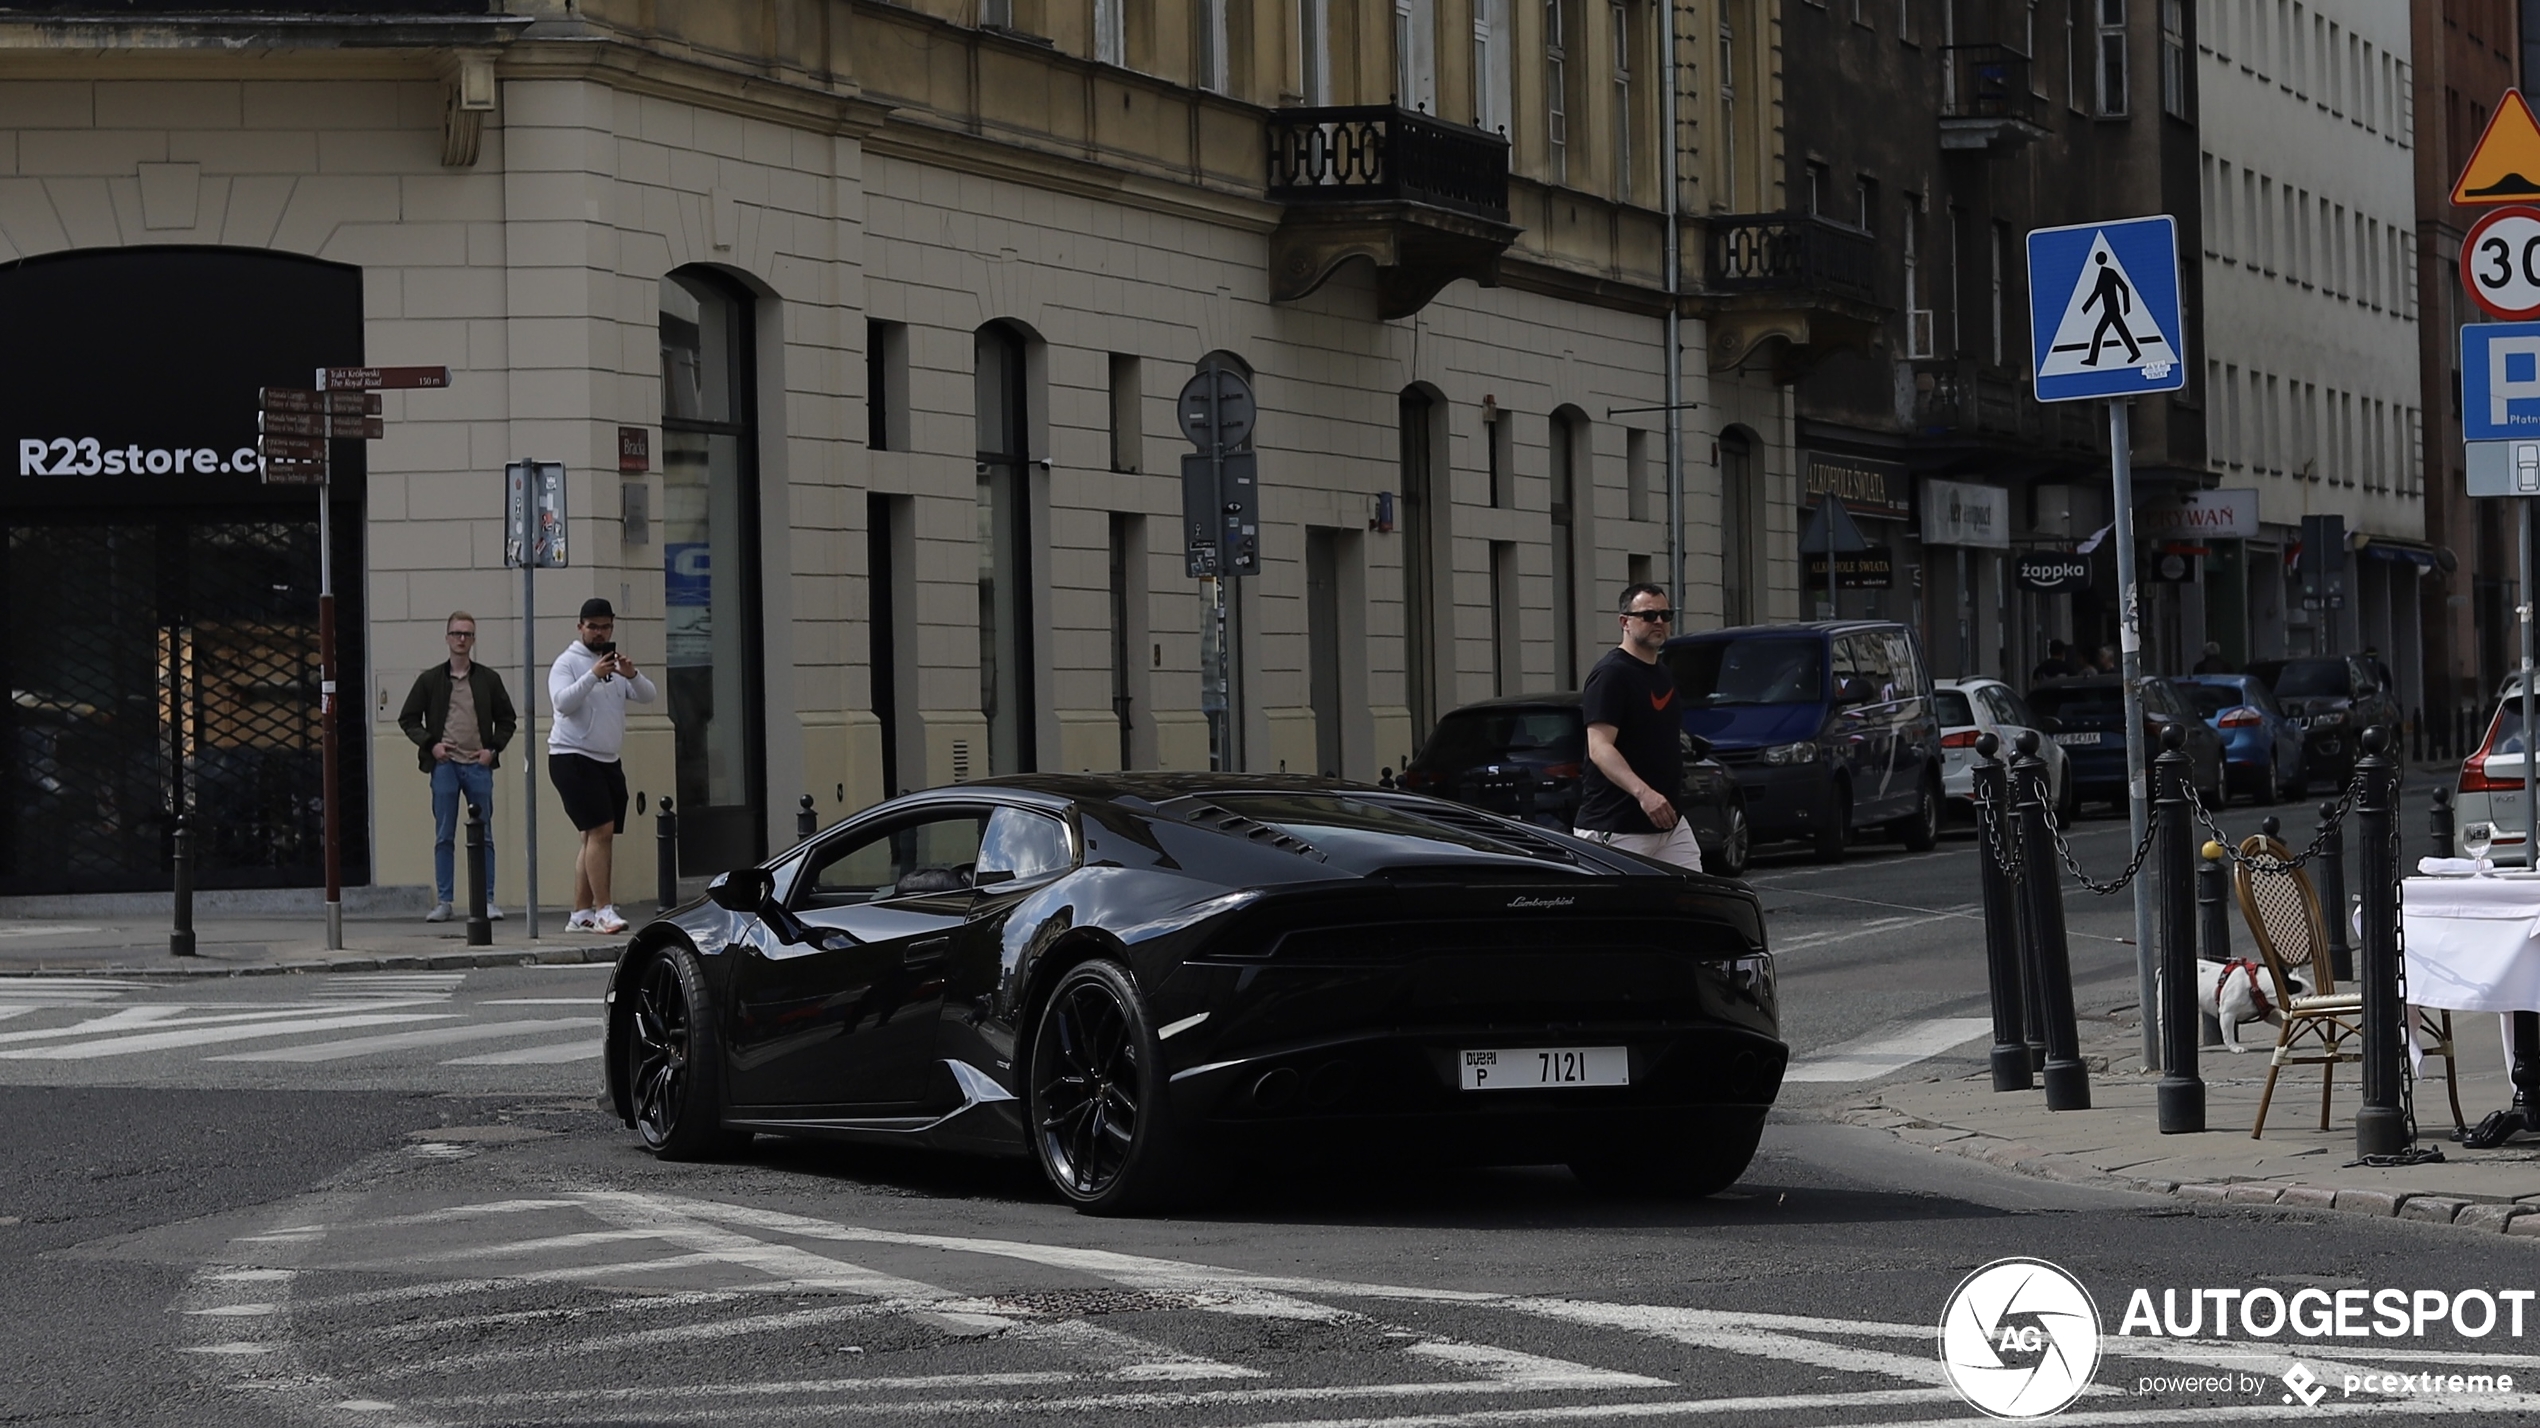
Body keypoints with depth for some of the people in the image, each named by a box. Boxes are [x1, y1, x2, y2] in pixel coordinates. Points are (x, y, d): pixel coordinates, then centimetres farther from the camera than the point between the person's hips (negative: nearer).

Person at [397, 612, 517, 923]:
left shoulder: (488, 679, 8)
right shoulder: (430, 680, 6)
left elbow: (507, 719, 14)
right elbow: (408, 719, 9)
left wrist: (493, 748, -1)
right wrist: (430, 744, -5)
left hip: (478, 765, 0)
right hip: (444, 765, 0)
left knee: (484, 836, 2)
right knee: (444, 837, 0)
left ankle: (487, 900, 5)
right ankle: (443, 902, 3)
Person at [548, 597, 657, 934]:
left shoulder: (616, 664, 14)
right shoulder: (567, 663, -5)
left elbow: (648, 696, 3)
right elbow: (563, 701, -21)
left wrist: (632, 675, -17)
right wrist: (593, 675, -31)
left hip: (607, 761, 7)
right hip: (572, 757, -7)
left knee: (597, 836, 7)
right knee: (601, 830, -16)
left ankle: (580, 915, 11)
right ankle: (603, 911, -17)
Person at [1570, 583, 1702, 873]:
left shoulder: (1665, 675, 17)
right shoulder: (1610, 675, -12)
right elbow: (1599, 749, -23)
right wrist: (1642, 792, -36)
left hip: (1669, 824, 9)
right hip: (1616, 829, -9)